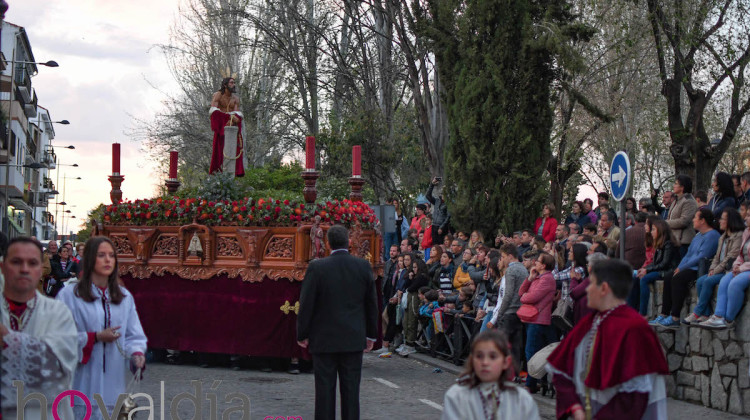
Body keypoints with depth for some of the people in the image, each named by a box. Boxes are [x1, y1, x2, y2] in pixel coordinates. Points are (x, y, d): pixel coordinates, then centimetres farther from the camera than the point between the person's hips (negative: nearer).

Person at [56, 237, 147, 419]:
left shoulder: (125, 296, 12)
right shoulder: (69, 294, -4)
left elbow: (134, 335, 9)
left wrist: (137, 353, -11)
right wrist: (95, 337, -15)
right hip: (82, 382, -4)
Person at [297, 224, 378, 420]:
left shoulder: (316, 267, -10)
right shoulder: (364, 266, -2)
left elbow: (306, 303, -7)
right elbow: (372, 303, 5)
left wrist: (302, 334, 4)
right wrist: (371, 334, 15)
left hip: (324, 339, -2)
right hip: (354, 339, 2)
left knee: (325, 389, 4)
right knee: (351, 389, 7)